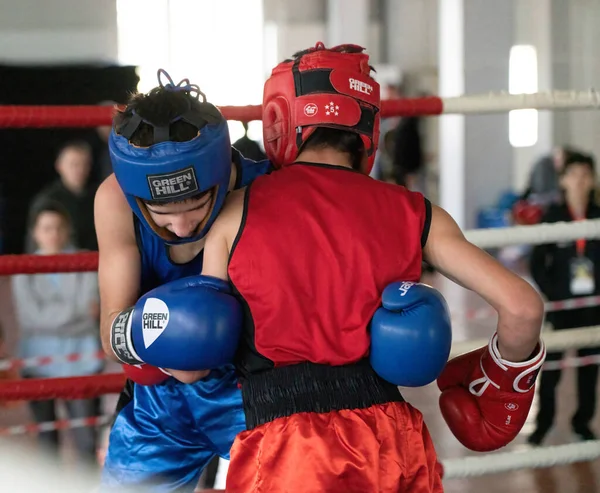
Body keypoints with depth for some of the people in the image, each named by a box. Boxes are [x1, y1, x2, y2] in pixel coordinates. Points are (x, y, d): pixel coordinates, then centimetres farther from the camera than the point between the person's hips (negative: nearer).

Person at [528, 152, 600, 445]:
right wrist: (552, 295, -10)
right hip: (562, 302, -2)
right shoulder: (553, 217, -5)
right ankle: (542, 424, 12)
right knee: (551, 366, 0)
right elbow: (537, 264, -2)